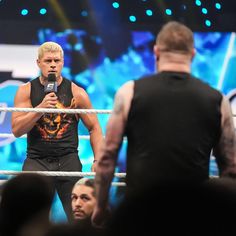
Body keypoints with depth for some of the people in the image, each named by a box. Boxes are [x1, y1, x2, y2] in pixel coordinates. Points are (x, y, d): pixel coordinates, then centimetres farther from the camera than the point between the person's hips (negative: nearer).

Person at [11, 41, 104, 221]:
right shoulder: (26, 91, 3)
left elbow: (94, 128, 8)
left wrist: (98, 160, -3)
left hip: (68, 159, 0)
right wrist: (41, 107, -18)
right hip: (37, 159, 0)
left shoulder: (76, 93, 3)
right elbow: (16, 130, -6)